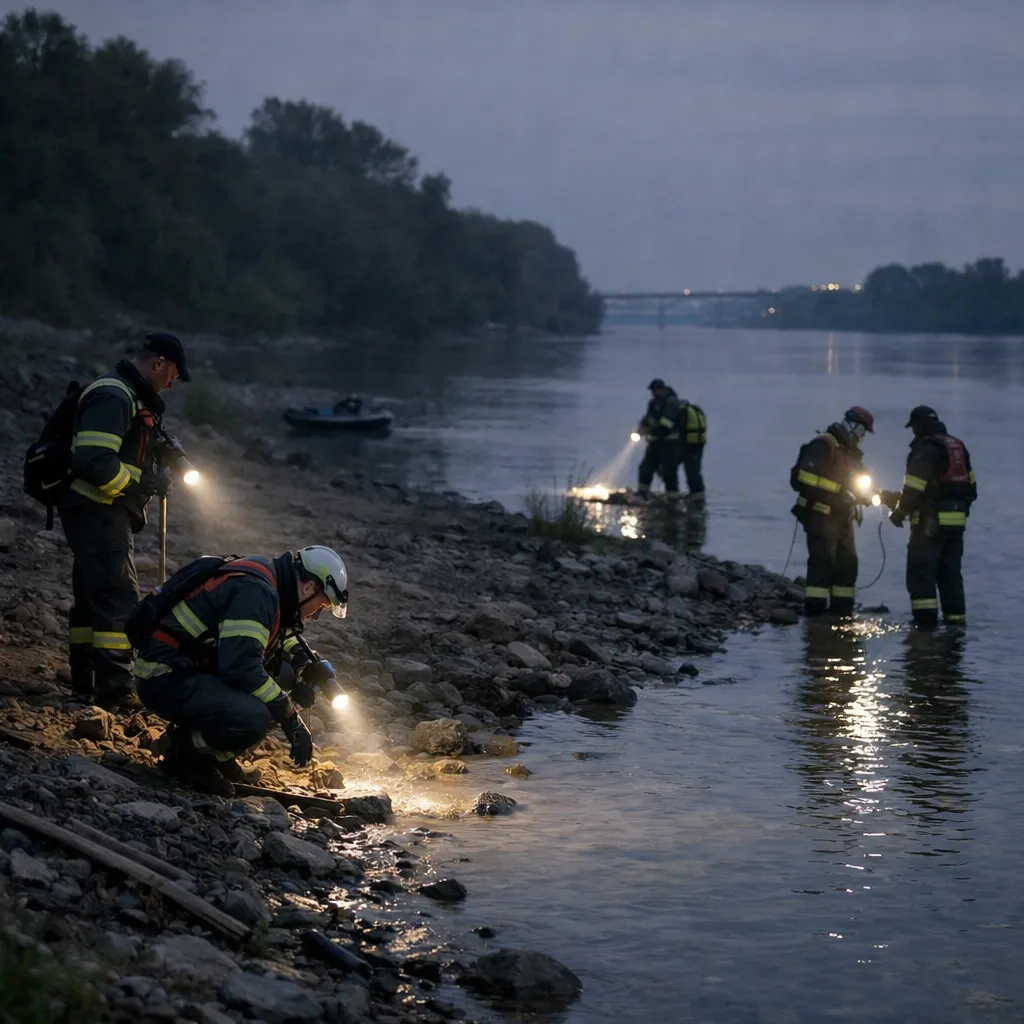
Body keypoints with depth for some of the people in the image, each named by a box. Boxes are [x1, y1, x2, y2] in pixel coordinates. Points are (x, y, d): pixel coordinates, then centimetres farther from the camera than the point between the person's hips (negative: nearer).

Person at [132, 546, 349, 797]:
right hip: (165, 677, -11)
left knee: (283, 673, 8)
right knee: (253, 719, -30)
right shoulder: (254, 591, -20)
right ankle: (186, 753, -3)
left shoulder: (263, 581, 12)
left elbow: (281, 637, 30)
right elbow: (241, 668, -28)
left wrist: (301, 656, 10)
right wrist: (290, 717, -21)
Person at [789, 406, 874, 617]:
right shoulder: (823, 446, -13)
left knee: (847, 561, 9)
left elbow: (858, 482, 25)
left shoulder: (851, 452, 18)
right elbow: (806, 476, -24)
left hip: (841, 517, 9)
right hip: (820, 514, -9)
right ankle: (815, 608, -13)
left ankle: (841, 608, 15)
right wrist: (839, 491, -23)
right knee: (823, 560, -13)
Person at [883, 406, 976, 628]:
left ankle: (926, 616, -12)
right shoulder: (958, 446, 14)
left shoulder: (925, 449, -13)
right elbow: (970, 485, 18)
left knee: (921, 570, -4)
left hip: (930, 522, -8)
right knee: (950, 571, 14)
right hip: (957, 520, 8)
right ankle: (955, 616, 13)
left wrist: (899, 512, -4)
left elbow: (914, 487, -16)